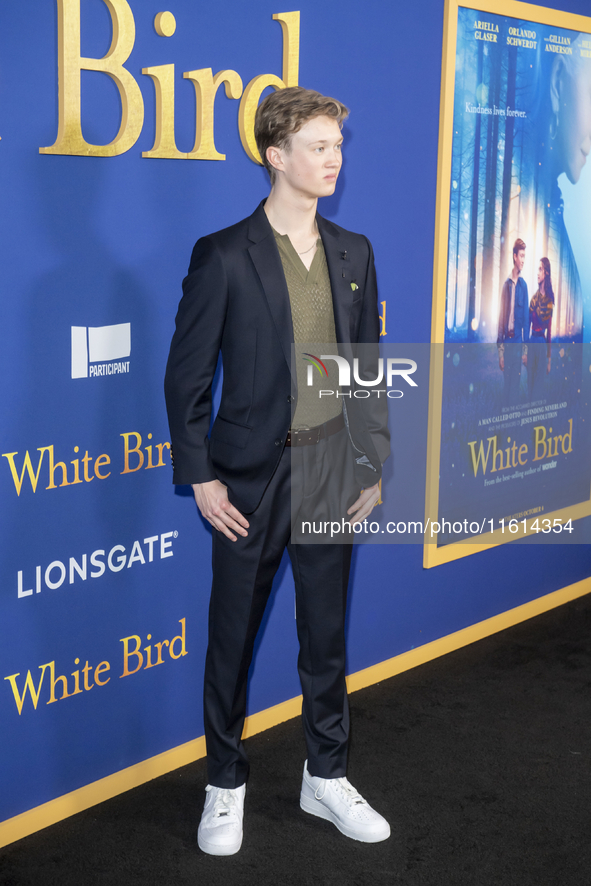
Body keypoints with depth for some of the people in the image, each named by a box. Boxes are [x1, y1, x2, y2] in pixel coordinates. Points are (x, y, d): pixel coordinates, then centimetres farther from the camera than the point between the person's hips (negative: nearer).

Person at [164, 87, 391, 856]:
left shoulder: (354, 254, 7)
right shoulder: (224, 255, -8)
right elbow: (188, 374, -6)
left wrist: (374, 464, 7)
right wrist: (199, 477, -10)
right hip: (252, 475, -4)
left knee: (327, 633, 14)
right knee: (233, 636, 8)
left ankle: (326, 777, 31)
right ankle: (225, 786, 26)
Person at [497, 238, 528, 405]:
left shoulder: (523, 285, 0)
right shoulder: (506, 284, 5)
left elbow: (525, 315, 1)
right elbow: (501, 316, 5)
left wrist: (525, 348, -2)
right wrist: (500, 350, 2)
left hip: (518, 341, -2)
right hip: (506, 340, 2)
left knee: (515, 384, 1)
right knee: (506, 384, 7)